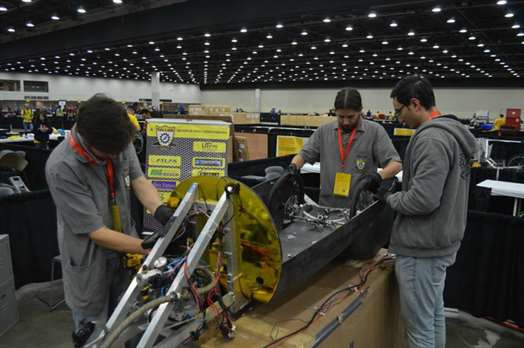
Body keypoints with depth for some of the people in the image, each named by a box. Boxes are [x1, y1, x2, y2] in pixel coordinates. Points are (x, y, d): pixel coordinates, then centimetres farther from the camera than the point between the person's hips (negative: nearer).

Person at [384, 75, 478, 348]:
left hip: (422, 249, -10)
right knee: (434, 316, 23)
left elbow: (422, 200, -28)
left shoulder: (430, 139, -22)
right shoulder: (451, 133, 10)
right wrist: (400, 189, 10)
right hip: (441, 242, 10)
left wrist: (390, 198, -11)